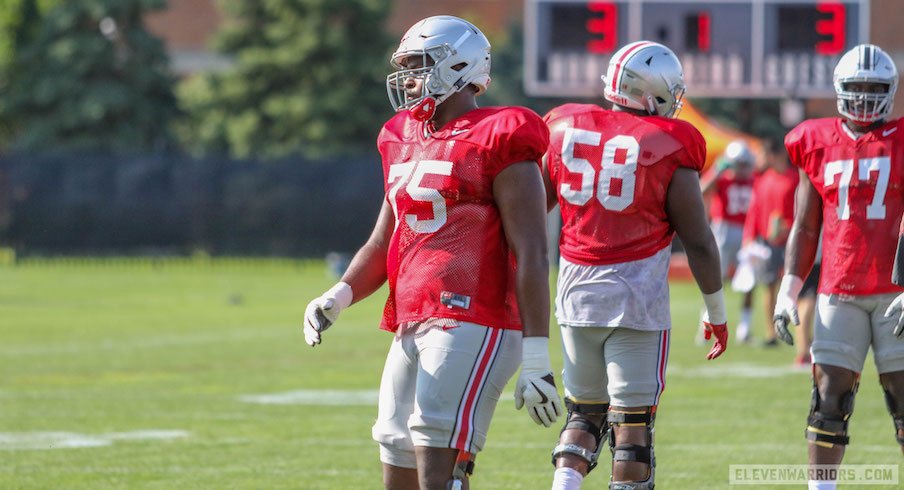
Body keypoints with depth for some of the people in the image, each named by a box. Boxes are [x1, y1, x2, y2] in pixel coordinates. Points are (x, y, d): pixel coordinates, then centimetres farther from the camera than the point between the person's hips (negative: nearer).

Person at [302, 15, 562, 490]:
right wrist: (336, 297, 2)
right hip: (412, 327, 9)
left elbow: (531, 256, -12)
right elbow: (382, 247, 22)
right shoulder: (404, 144, 18)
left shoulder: (498, 145, -7)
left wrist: (536, 359, -17)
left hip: (471, 323, -9)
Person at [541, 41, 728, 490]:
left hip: (575, 293, 4)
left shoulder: (565, 132, 3)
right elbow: (699, 242, -4)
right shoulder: (668, 150, -7)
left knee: (584, 413, 17)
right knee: (633, 423, 1)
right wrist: (716, 312, 9)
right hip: (637, 299, -4)